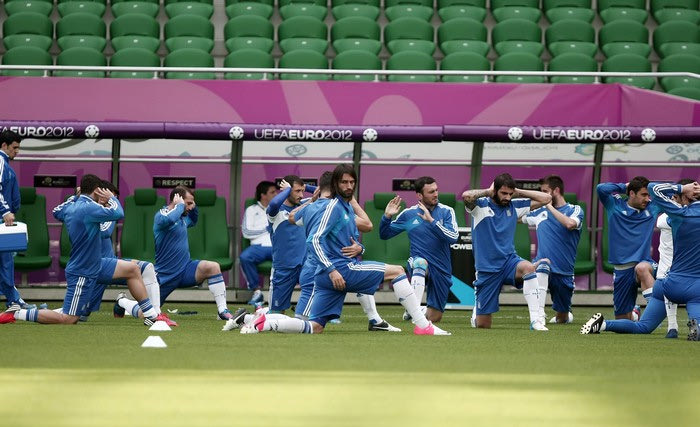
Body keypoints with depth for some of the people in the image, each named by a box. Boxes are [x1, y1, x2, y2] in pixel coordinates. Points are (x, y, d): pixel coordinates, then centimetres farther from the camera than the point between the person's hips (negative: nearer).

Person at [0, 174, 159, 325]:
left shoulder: (70, 207, 4)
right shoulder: (88, 208, -24)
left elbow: (56, 212, 28)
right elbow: (118, 214, -29)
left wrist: (74, 196, 25)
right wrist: (112, 198, -10)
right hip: (82, 274, -10)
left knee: (133, 270, 12)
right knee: (68, 319, -8)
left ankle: (150, 316, 16)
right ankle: (17, 313, -1)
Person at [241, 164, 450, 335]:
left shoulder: (348, 208, 21)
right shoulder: (334, 206, -7)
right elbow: (316, 240, -14)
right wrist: (332, 270, -22)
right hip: (339, 268, -9)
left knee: (314, 328, 4)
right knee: (397, 271, -9)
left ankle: (266, 321, -3)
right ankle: (422, 325, -11)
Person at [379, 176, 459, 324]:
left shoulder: (446, 211, -1)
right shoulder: (408, 214, 2)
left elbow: (453, 238, -16)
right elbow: (384, 234, 12)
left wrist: (431, 221, -23)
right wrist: (387, 216, -7)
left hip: (441, 270, 2)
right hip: (418, 263, -1)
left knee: (434, 318, 7)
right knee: (420, 262, -40)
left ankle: (422, 311, 45)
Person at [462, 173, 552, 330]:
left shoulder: (514, 206, 6)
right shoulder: (481, 206, -6)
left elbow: (546, 198, 6)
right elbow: (466, 196, -29)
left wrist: (518, 192, 2)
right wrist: (488, 192, -12)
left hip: (509, 261, 2)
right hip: (487, 268, -2)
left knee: (529, 268, -36)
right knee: (482, 325, 1)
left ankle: (536, 320, -37)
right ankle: (476, 311, 41)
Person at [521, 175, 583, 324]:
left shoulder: (575, 210, 0)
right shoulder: (540, 212, 11)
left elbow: (570, 224, -23)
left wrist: (550, 206, -15)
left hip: (564, 272, -1)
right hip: (544, 268, 1)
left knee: (561, 318, 9)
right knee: (542, 265, -38)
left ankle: (566, 316, 48)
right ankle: (539, 315, -45)